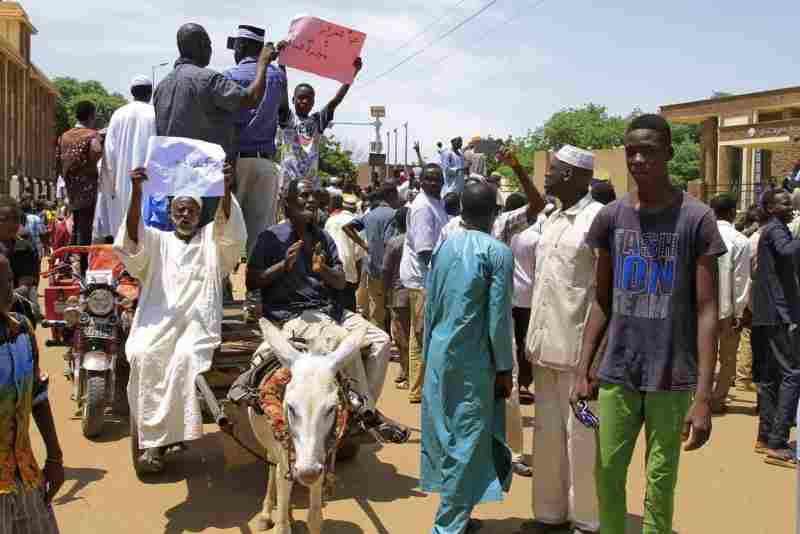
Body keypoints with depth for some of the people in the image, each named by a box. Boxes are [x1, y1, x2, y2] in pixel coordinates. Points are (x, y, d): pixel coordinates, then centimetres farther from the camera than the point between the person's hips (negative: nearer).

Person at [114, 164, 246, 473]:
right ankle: (153, 440, -24)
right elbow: (133, 233, 1)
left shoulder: (212, 239, 19)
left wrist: (226, 190, -21)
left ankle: (165, 435, -23)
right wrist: (137, 191, -15)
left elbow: (228, 227, -3)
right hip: (158, 320, 1)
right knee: (144, 357, -29)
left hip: (198, 322, -1)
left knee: (185, 358, -32)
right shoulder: (158, 241, 21)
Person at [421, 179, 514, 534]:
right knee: (468, 441, 2)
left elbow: (430, 306, 10)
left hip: (439, 355, 6)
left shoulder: (443, 246, 6)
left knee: (445, 435, 14)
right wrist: (504, 368, -3)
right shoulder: (498, 252, -10)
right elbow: (499, 317, -11)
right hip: (474, 359, -6)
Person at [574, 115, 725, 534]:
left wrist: (704, 395, -12)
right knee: (607, 475, 11)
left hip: (672, 378, -3)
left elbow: (707, 310, -8)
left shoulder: (696, 218, -7)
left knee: (660, 483, 6)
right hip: (616, 373, 3)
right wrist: (583, 369, 4)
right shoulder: (611, 217, 3)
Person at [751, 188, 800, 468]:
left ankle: (766, 437, 17)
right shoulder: (775, 229, -9)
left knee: (769, 375, 12)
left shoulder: (771, 230, 21)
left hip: (767, 314, 10)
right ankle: (777, 444, -14)